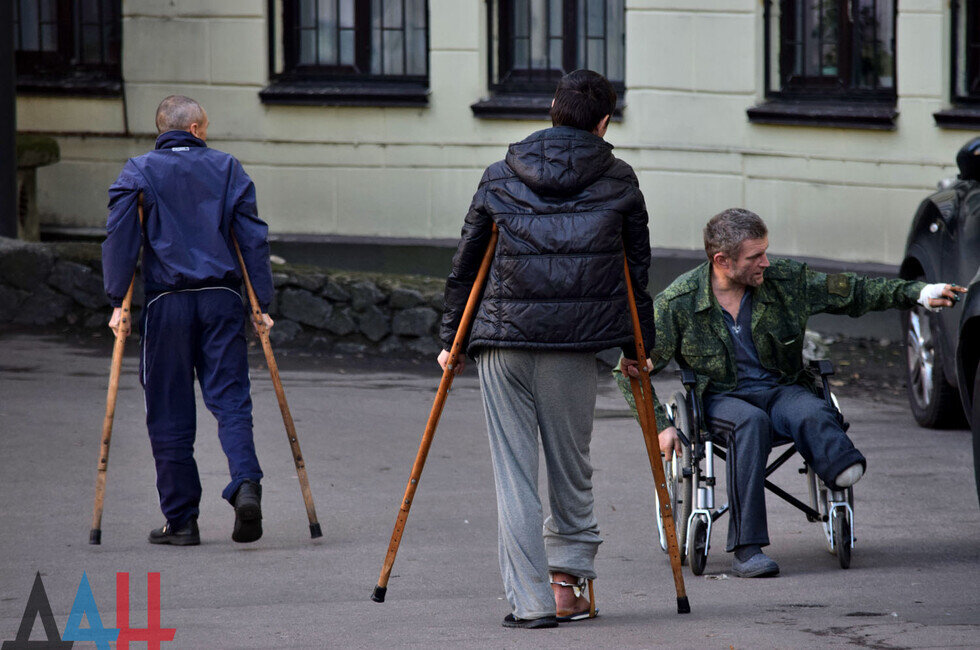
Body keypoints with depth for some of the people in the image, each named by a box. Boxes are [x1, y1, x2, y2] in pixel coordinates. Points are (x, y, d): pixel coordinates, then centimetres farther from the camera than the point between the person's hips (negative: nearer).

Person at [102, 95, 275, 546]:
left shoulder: (139, 173, 4)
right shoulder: (227, 170, 10)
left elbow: (119, 237, -6)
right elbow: (253, 238, 5)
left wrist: (118, 301, -5)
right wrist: (263, 302, 7)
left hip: (167, 302, -1)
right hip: (222, 299, 1)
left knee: (169, 415, 5)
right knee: (230, 400, 0)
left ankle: (181, 521, 6)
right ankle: (245, 484, -25)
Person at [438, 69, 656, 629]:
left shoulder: (499, 178, 8)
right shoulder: (618, 181, 5)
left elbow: (467, 263, 12)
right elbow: (638, 266, 10)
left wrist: (451, 340, 20)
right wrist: (639, 345, 20)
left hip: (504, 340, 0)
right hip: (575, 346, 0)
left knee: (514, 475, 2)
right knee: (572, 471, 14)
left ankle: (531, 600, -2)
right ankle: (568, 583, 17)